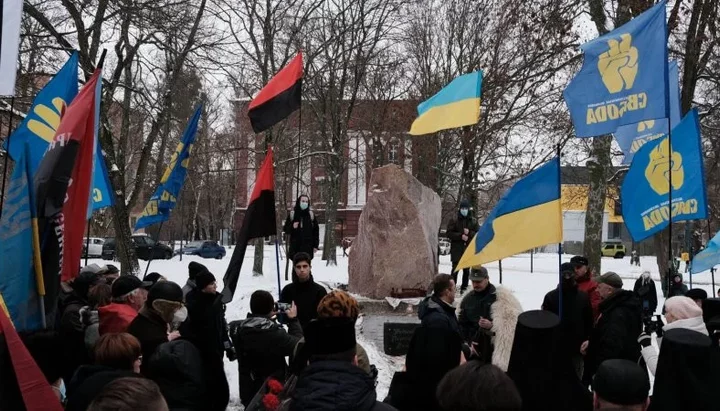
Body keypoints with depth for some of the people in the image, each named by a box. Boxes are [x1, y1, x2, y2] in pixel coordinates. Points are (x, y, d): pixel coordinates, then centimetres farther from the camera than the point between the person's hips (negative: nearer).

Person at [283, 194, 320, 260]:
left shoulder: (311, 215, 5)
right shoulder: (292, 214, 3)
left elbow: (316, 230, 6)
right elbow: (285, 229, 7)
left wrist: (316, 245, 1)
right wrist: (292, 227, -15)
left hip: (308, 247, 0)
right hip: (295, 246, 0)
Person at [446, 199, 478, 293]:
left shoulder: (473, 221, 7)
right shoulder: (453, 220, 1)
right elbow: (449, 233, -4)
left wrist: (469, 233, -13)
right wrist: (461, 236, -15)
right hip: (456, 249, -3)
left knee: (466, 270, 8)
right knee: (455, 269, -5)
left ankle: (464, 288, 17)